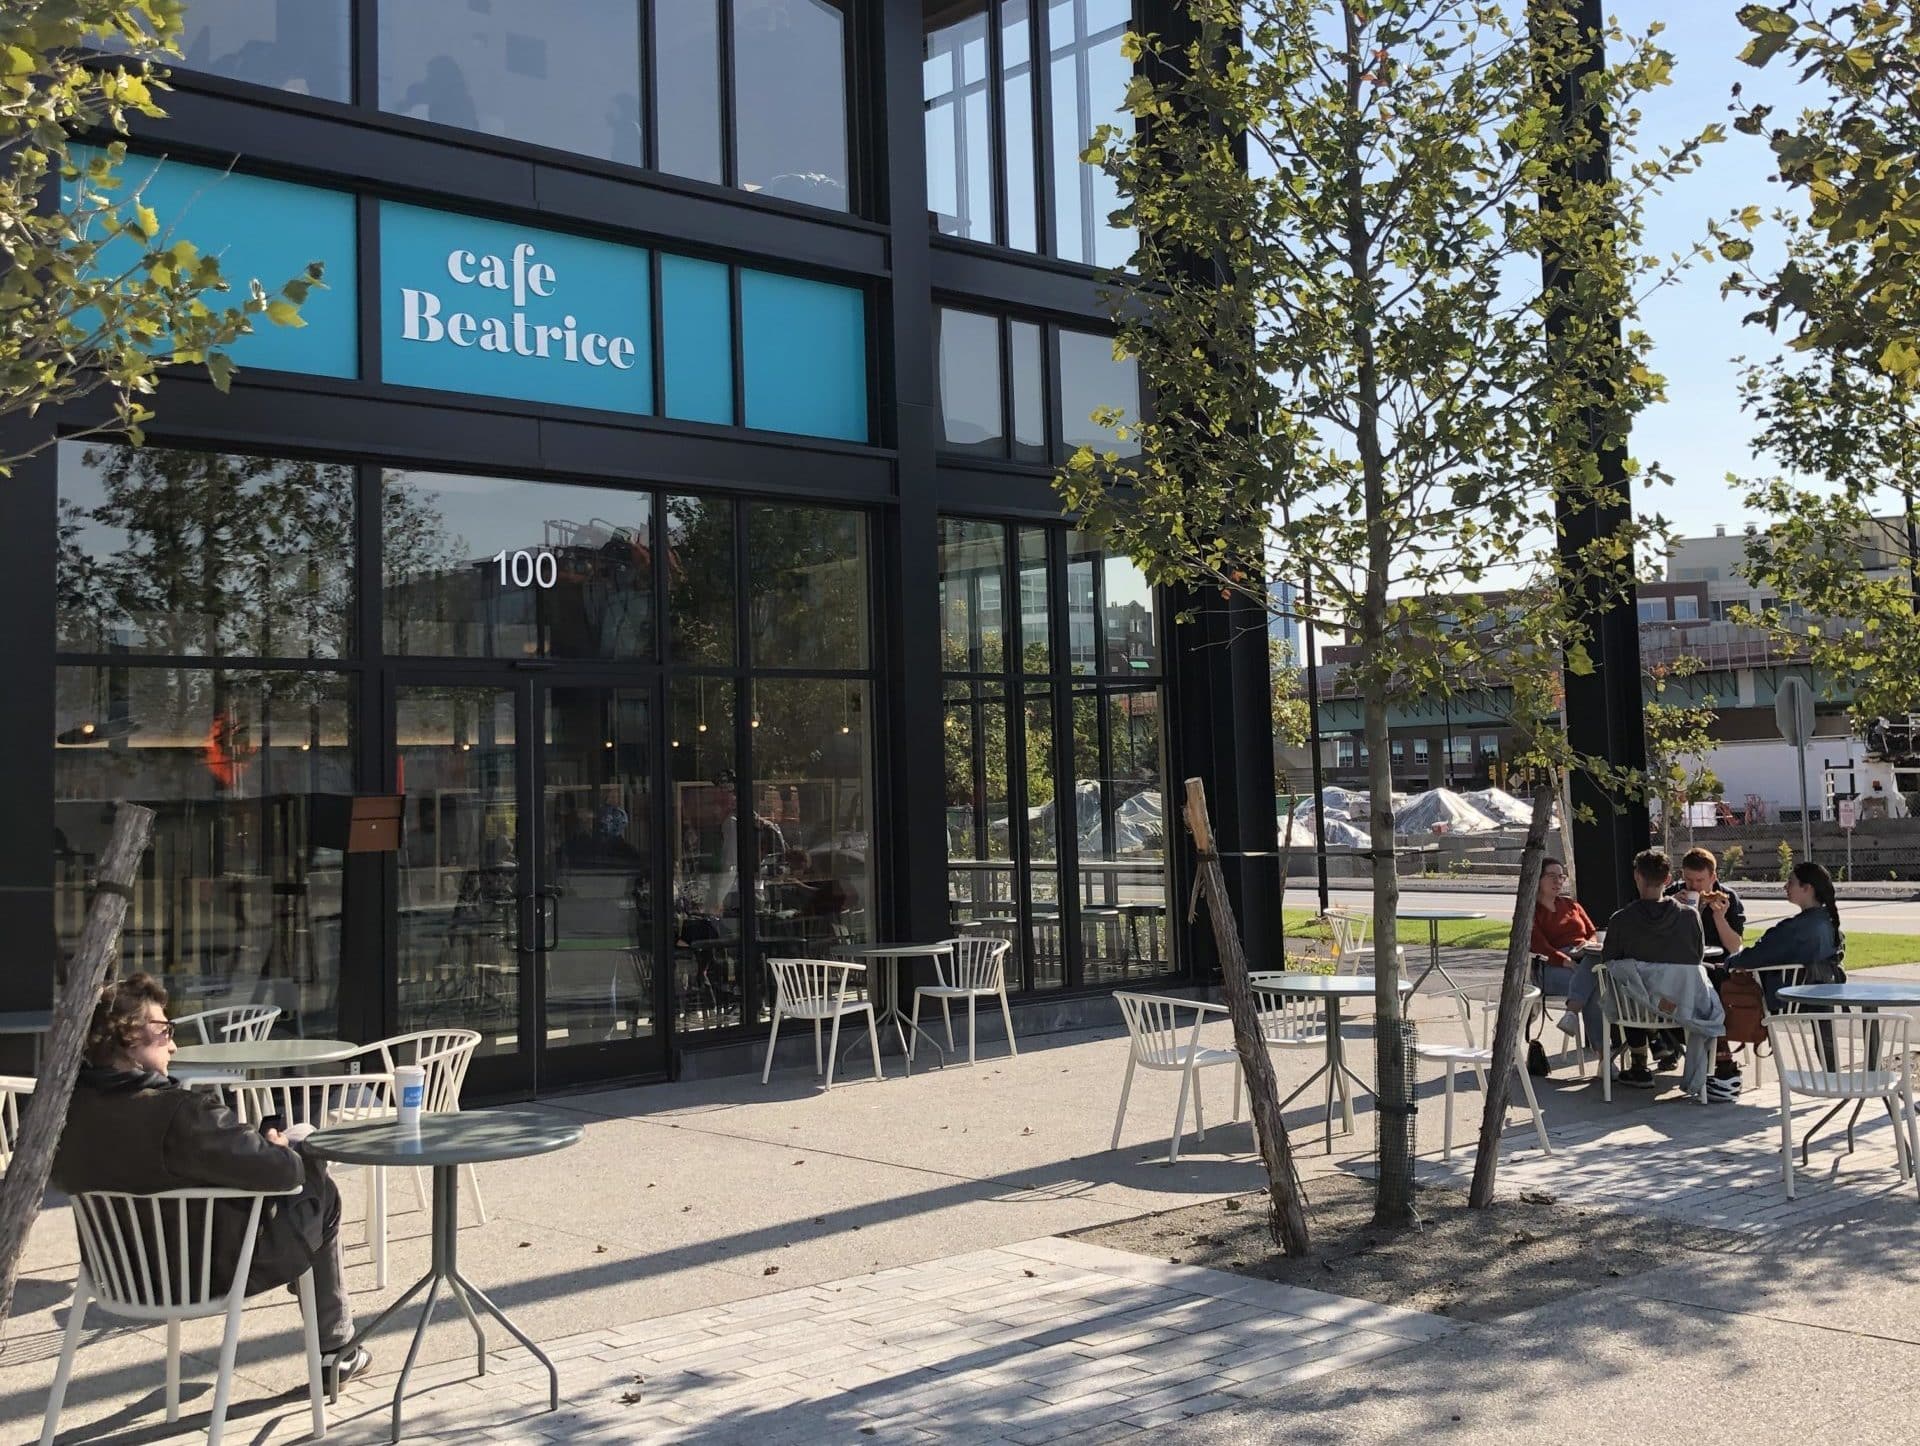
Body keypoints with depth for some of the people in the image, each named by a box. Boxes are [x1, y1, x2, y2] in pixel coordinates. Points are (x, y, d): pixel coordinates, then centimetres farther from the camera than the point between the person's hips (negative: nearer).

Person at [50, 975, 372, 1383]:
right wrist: (280, 1149, -5)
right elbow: (282, 1171, -30)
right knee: (321, 1195, 16)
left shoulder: (67, 1109, -11)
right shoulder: (181, 1113, -33)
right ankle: (335, 1350, 26)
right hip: (214, 1272, -7)